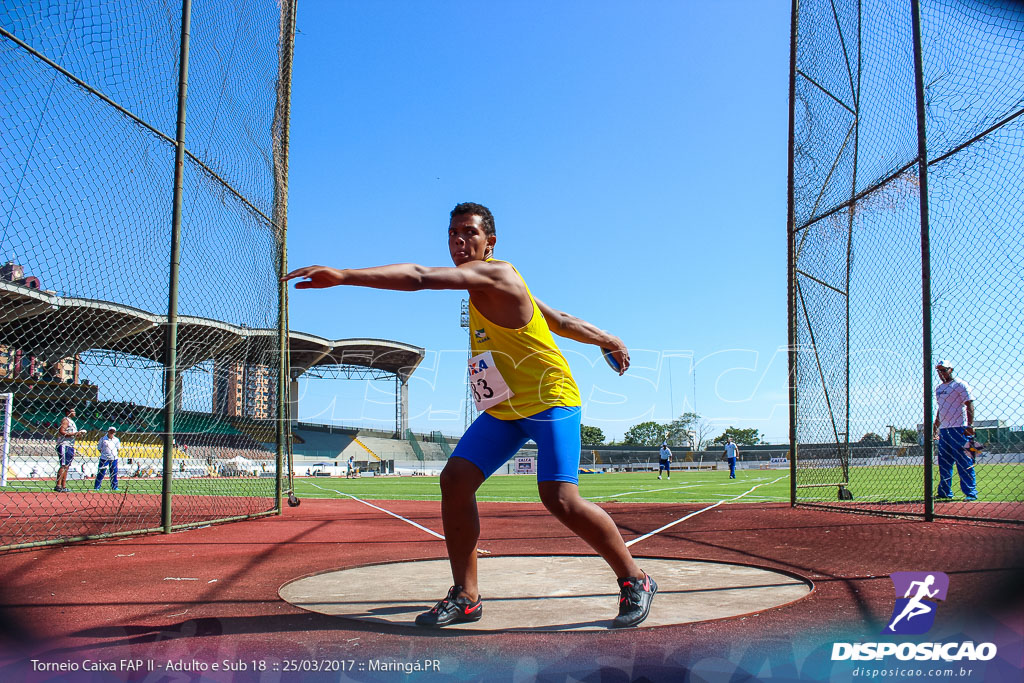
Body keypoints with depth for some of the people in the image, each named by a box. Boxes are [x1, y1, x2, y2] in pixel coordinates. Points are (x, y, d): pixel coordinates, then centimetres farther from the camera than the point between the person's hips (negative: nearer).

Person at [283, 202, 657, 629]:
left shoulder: (494, 274, -16)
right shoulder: (475, 287, 13)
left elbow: (420, 277, -32)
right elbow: (558, 319, 20)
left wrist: (342, 276, -36)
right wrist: (607, 340, 27)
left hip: (549, 400, -9)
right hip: (502, 409, 9)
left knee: (560, 498, -19)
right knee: (455, 479, -5)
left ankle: (635, 583, 3)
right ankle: (465, 597, 4)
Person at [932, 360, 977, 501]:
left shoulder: (960, 385, -4)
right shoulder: (938, 389, 19)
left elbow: (969, 405, -10)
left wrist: (970, 425, -20)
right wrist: (935, 427, 22)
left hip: (959, 428, -8)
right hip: (943, 430, 8)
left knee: (964, 462, -8)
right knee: (944, 462, 9)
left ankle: (971, 492, -5)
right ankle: (945, 492, 15)